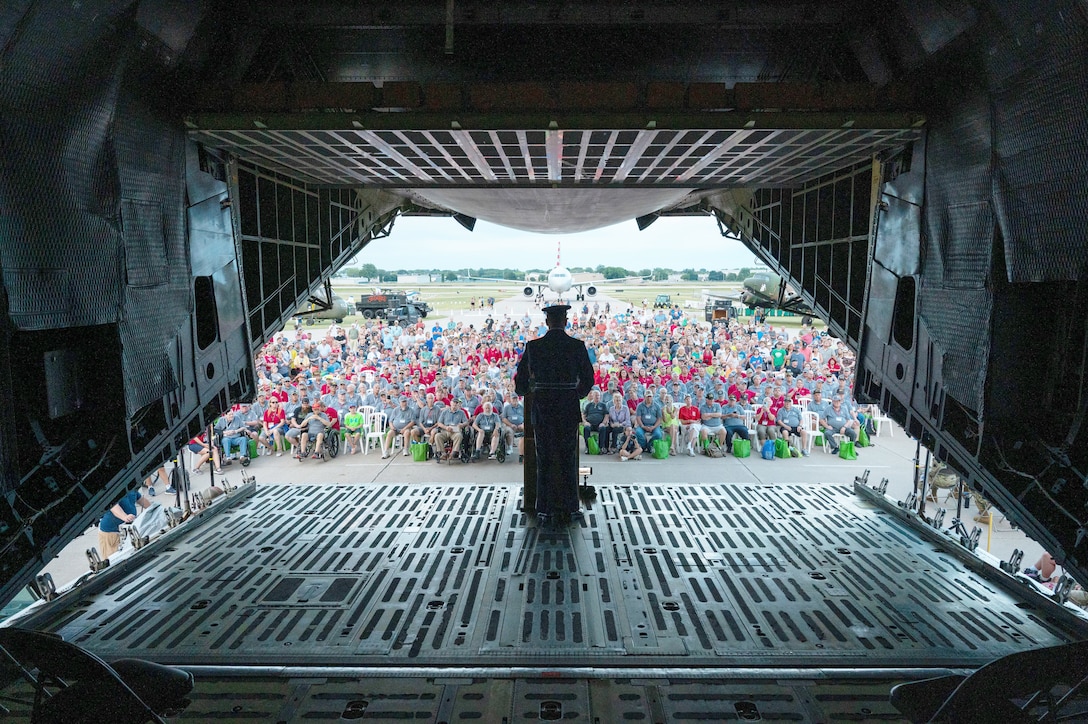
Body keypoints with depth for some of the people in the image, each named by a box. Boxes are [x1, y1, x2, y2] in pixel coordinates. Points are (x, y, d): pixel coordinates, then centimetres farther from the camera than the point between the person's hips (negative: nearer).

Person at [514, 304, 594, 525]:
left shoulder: (533, 346, -4)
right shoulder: (578, 346, -4)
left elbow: (521, 379, 3)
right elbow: (588, 379, 1)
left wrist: (524, 391, 26)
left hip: (542, 408, 0)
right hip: (569, 409, 0)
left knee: (545, 459, 8)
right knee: (568, 458, 11)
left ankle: (546, 509, 12)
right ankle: (568, 507, 18)